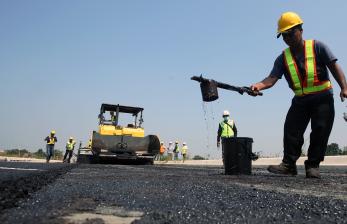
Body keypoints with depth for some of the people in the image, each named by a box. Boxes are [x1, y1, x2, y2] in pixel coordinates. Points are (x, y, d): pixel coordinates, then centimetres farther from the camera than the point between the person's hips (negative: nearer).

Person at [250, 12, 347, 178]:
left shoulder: (317, 46, -4)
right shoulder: (283, 58, 2)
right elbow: (272, 78, -11)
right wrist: (259, 85, -32)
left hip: (323, 97, -2)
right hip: (300, 100, 3)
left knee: (320, 130, -6)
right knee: (291, 130, -6)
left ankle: (313, 165, 5)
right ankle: (289, 164, 1)